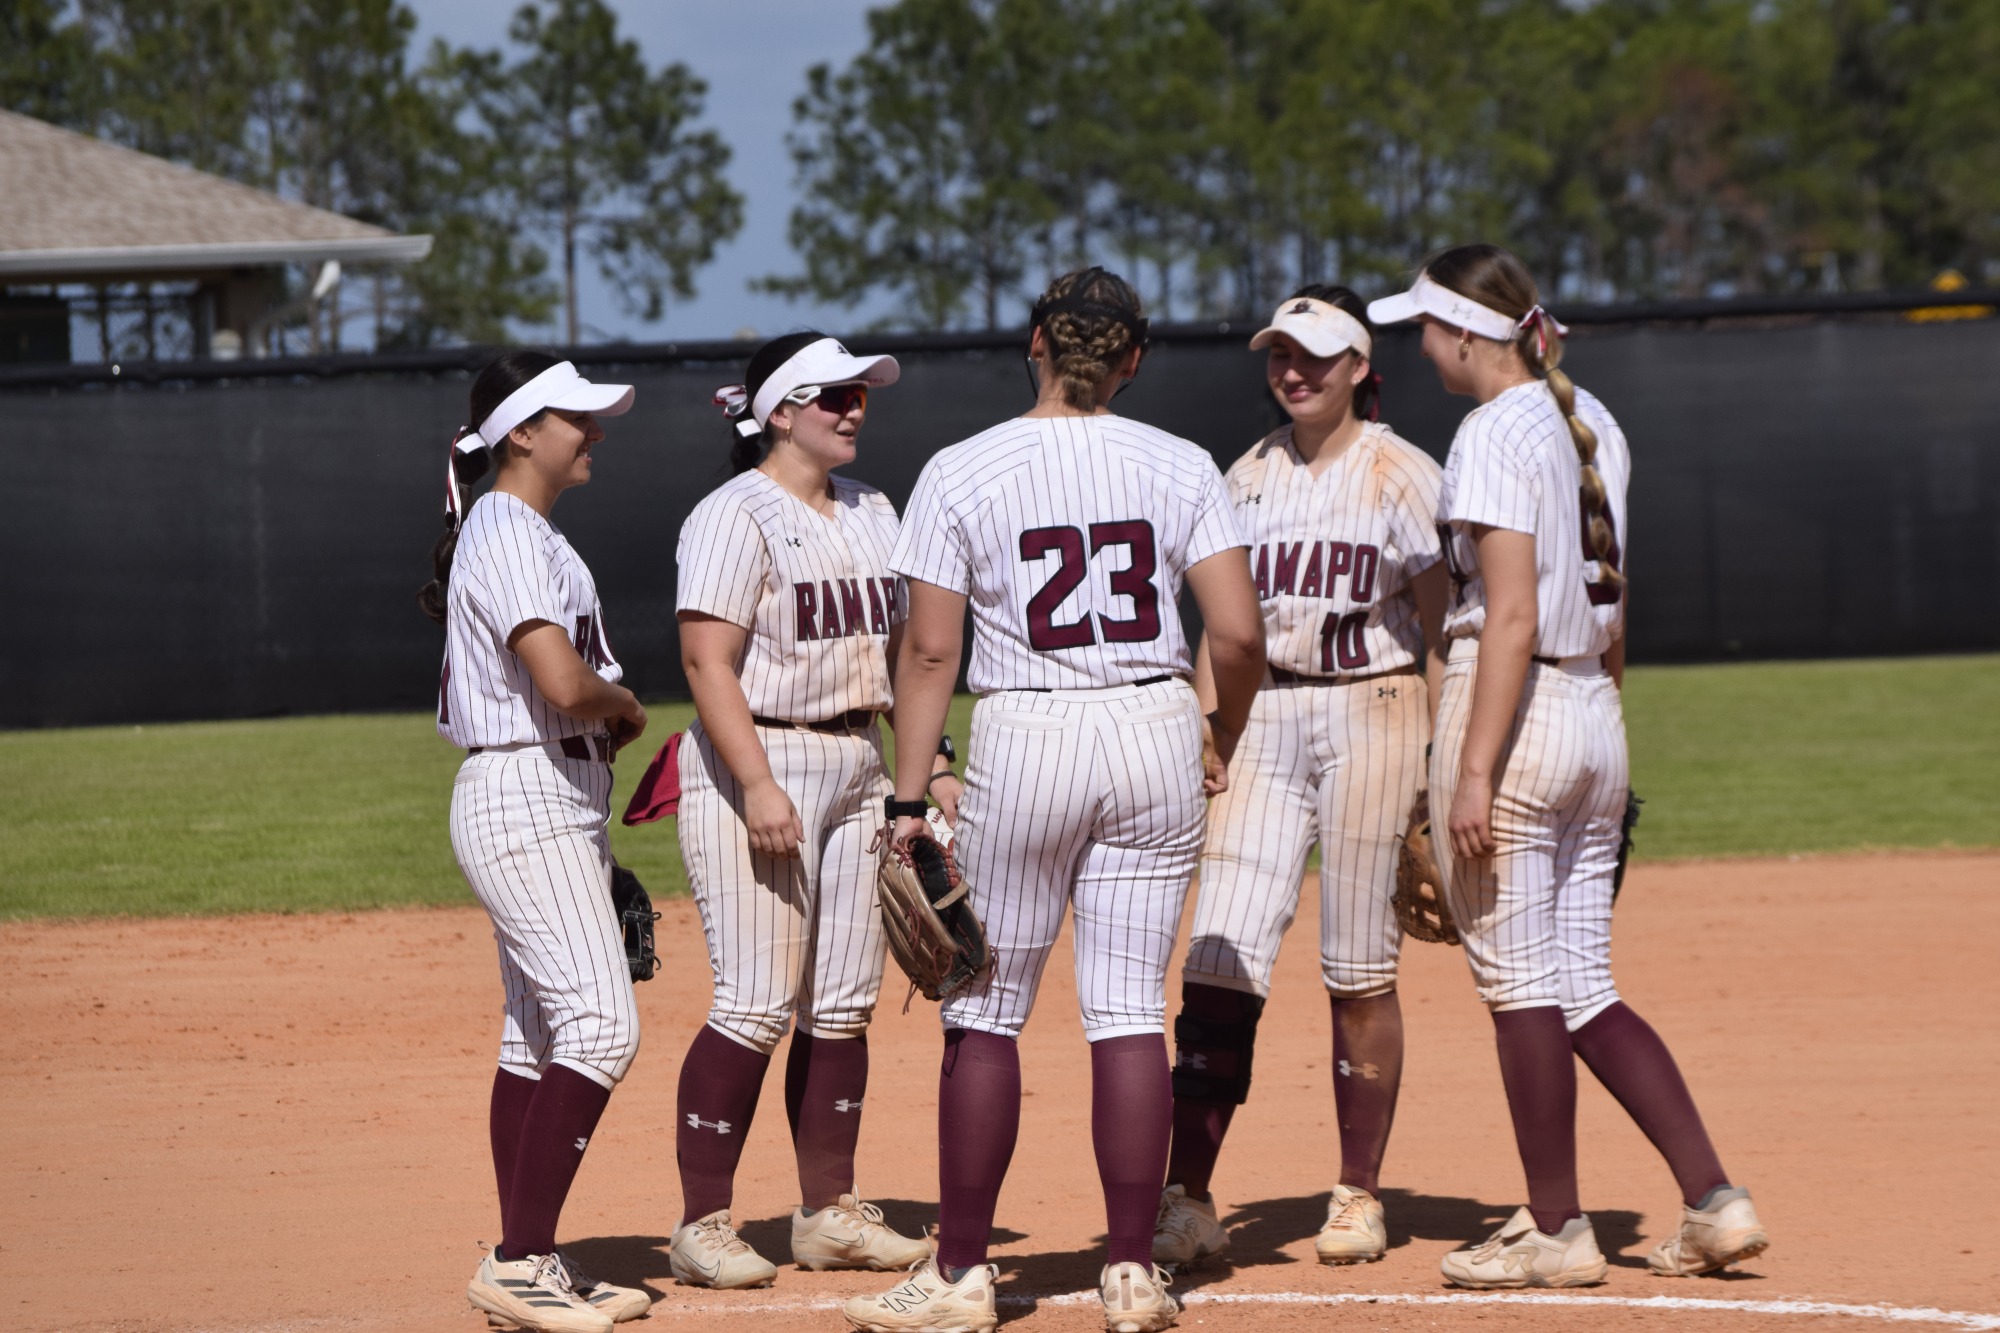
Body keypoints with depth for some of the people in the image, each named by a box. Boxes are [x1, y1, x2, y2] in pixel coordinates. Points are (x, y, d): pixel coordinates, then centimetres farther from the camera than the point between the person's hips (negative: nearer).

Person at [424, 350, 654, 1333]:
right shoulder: (509, 536, -15)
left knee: (538, 1032, 11)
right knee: (599, 1023, -17)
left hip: (554, 807, 11)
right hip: (526, 800, -11)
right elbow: (564, 682, -26)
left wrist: (604, 715, 7)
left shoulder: (529, 535, 17)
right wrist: (625, 705, -6)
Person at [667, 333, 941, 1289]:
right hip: (755, 765, -8)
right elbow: (708, 663, -17)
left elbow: (901, 648, 20)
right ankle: (702, 1224, -5)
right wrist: (758, 786, -24)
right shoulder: (734, 517, -10)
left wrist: (932, 762, 10)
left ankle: (828, 1212, 16)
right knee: (757, 1005, -11)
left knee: (844, 1005, 8)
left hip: (858, 770, 8)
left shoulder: (871, 513, 14)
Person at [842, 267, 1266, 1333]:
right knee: (1128, 1007, 5)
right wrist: (1220, 742, 14)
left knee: (984, 1011, 7)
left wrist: (908, 803, -2)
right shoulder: (1179, 467, 1)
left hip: (1025, 741, -2)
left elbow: (929, 652, -6)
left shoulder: (962, 473, -4)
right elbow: (1239, 633, -5)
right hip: (1156, 735, 2)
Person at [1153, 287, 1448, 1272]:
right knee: (1220, 961, -7)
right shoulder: (1247, 479, 13)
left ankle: (1358, 1194, 11)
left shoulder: (1401, 475, -1)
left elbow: (1441, 630, -2)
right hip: (1260, 719, 4)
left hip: (1370, 716, -3)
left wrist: (1435, 766, -8)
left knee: (1360, 970, 0)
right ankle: (1186, 1201, -8)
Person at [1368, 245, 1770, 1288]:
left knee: (1518, 979, 1)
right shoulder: (1593, 427, 13)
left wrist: (1474, 772, -21)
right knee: (1582, 987, 11)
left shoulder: (1495, 433, -13)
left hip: (1514, 711, -8)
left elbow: (1512, 615, -19)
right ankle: (1713, 1201, 4)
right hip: (1596, 719, 8)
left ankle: (1556, 1232, 6)